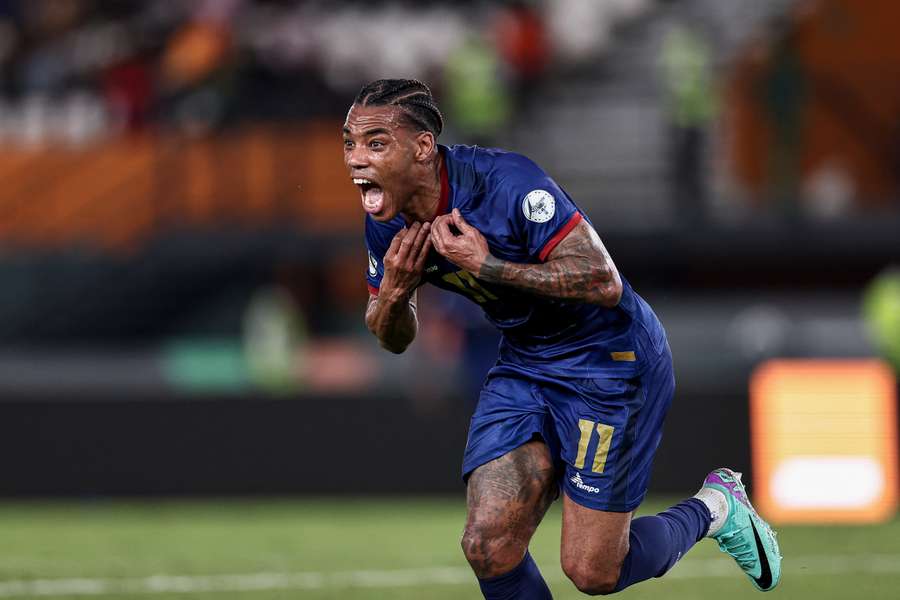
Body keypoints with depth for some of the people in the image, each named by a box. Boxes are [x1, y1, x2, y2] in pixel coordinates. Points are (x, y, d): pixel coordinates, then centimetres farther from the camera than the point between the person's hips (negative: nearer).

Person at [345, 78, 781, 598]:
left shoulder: (506, 183, -28)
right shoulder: (386, 223, -6)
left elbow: (604, 282, -31)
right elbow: (392, 339, 7)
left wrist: (486, 266, -30)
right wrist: (392, 291, -16)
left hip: (610, 359, -6)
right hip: (525, 363, 6)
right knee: (488, 547, -11)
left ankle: (715, 509, 24)